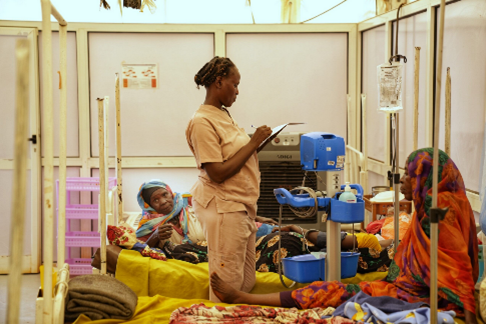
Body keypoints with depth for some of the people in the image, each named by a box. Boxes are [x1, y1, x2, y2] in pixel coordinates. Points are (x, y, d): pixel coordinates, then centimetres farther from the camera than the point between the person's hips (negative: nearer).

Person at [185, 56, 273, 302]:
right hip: (223, 207, -9)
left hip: (241, 206, 9)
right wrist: (253, 144, -15)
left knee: (247, 282, 13)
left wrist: (258, 144, 5)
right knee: (228, 284, -2)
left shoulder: (223, 114, 13)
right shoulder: (202, 121, -15)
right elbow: (217, 173, -20)